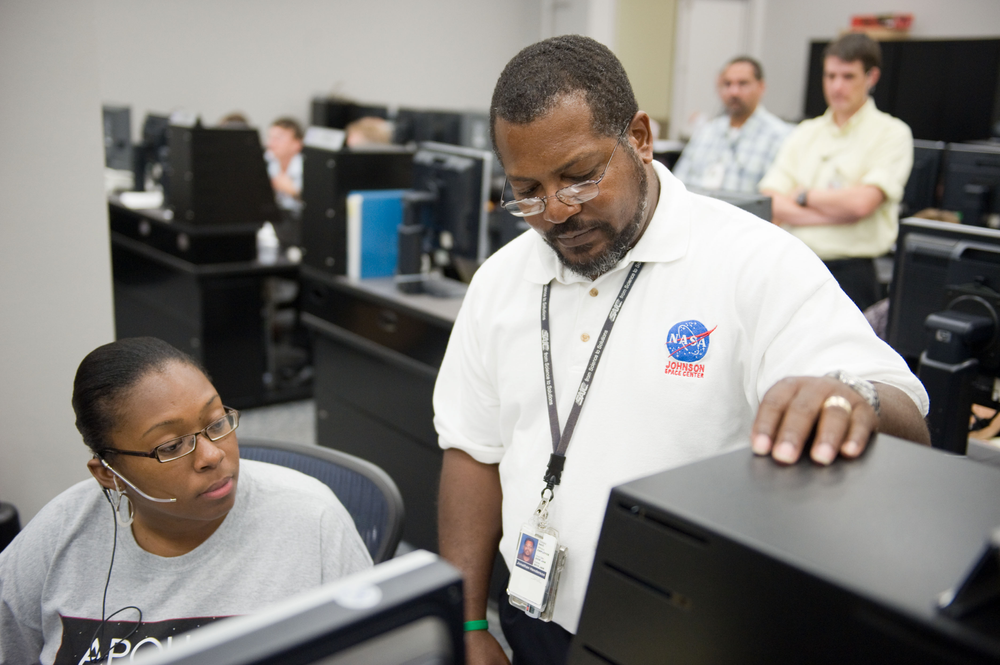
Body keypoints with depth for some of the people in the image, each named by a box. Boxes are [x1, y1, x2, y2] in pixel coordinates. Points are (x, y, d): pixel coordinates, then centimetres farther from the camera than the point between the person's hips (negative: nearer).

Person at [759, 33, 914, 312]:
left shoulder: (892, 133, 2)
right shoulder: (804, 133, 15)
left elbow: (861, 203, -13)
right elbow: (768, 203, 2)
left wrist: (802, 195, 0)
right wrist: (834, 212, -9)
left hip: (848, 275, -3)